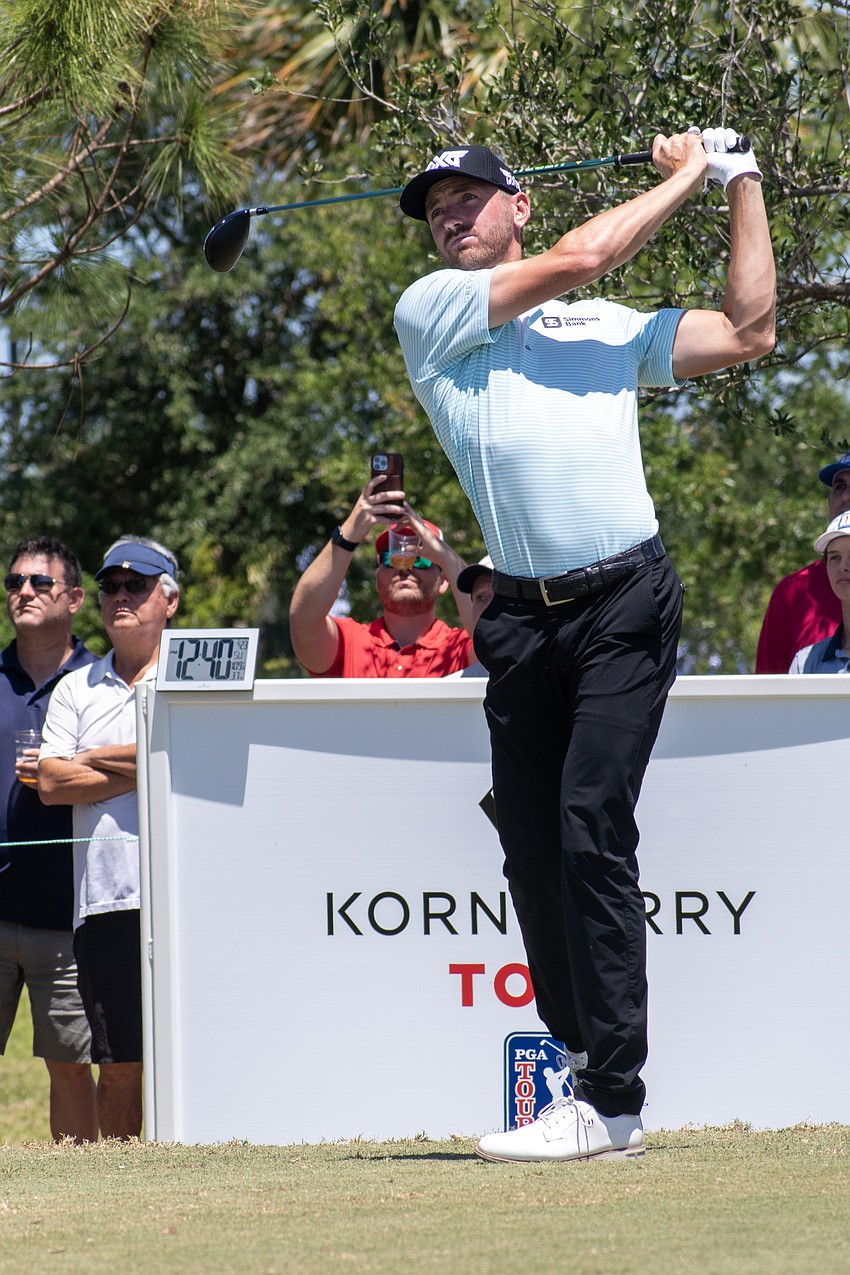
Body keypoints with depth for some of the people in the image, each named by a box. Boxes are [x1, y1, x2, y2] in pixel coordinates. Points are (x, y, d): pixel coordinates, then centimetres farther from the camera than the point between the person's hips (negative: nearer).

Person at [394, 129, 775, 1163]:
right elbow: (577, 256, 2)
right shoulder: (429, 310, 11)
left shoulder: (612, 329, 18)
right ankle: (584, 1064, 12)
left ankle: (610, 1103, -15)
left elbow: (747, 333, 18)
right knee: (532, 854, 1)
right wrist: (682, 176, 13)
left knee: (591, 830, -13)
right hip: (522, 616, 2)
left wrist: (743, 183, 19)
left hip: (626, 604, -2)